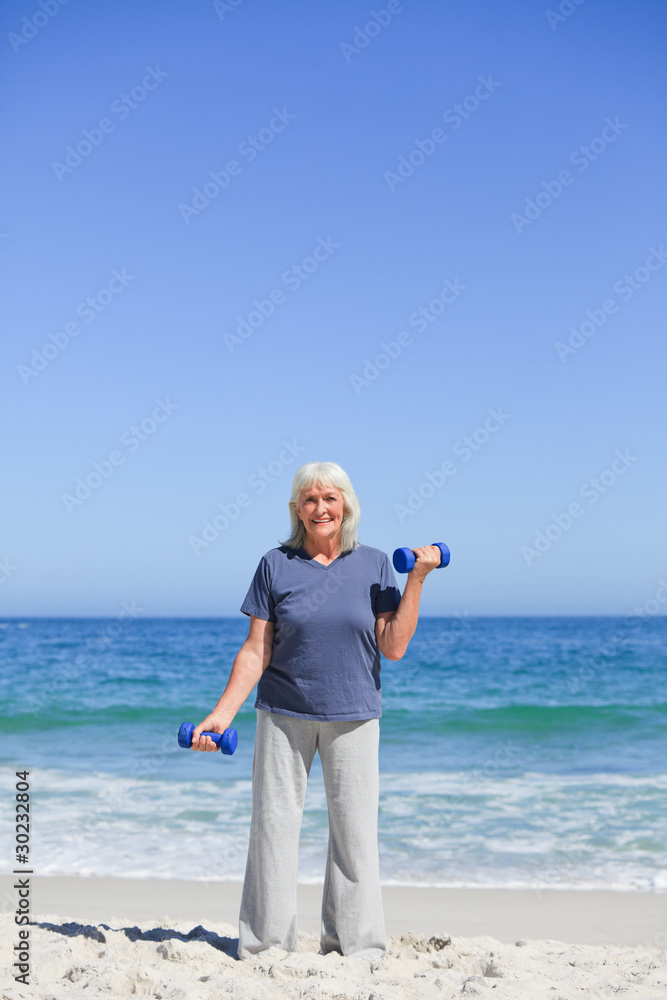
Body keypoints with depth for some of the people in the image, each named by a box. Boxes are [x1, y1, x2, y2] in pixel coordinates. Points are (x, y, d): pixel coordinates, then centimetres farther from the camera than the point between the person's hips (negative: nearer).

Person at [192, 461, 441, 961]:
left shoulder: (375, 564, 2)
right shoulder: (276, 565, 1)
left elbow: (394, 647, -4)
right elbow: (257, 652, 0)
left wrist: (417, 579, -8)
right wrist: (223, 713, -8)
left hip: (353, 716, 0)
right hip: (284, 714, 0)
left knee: (355, 830, 4)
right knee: (274, 825, 4)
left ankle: (355, 947, 19)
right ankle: (265, 947, 17)